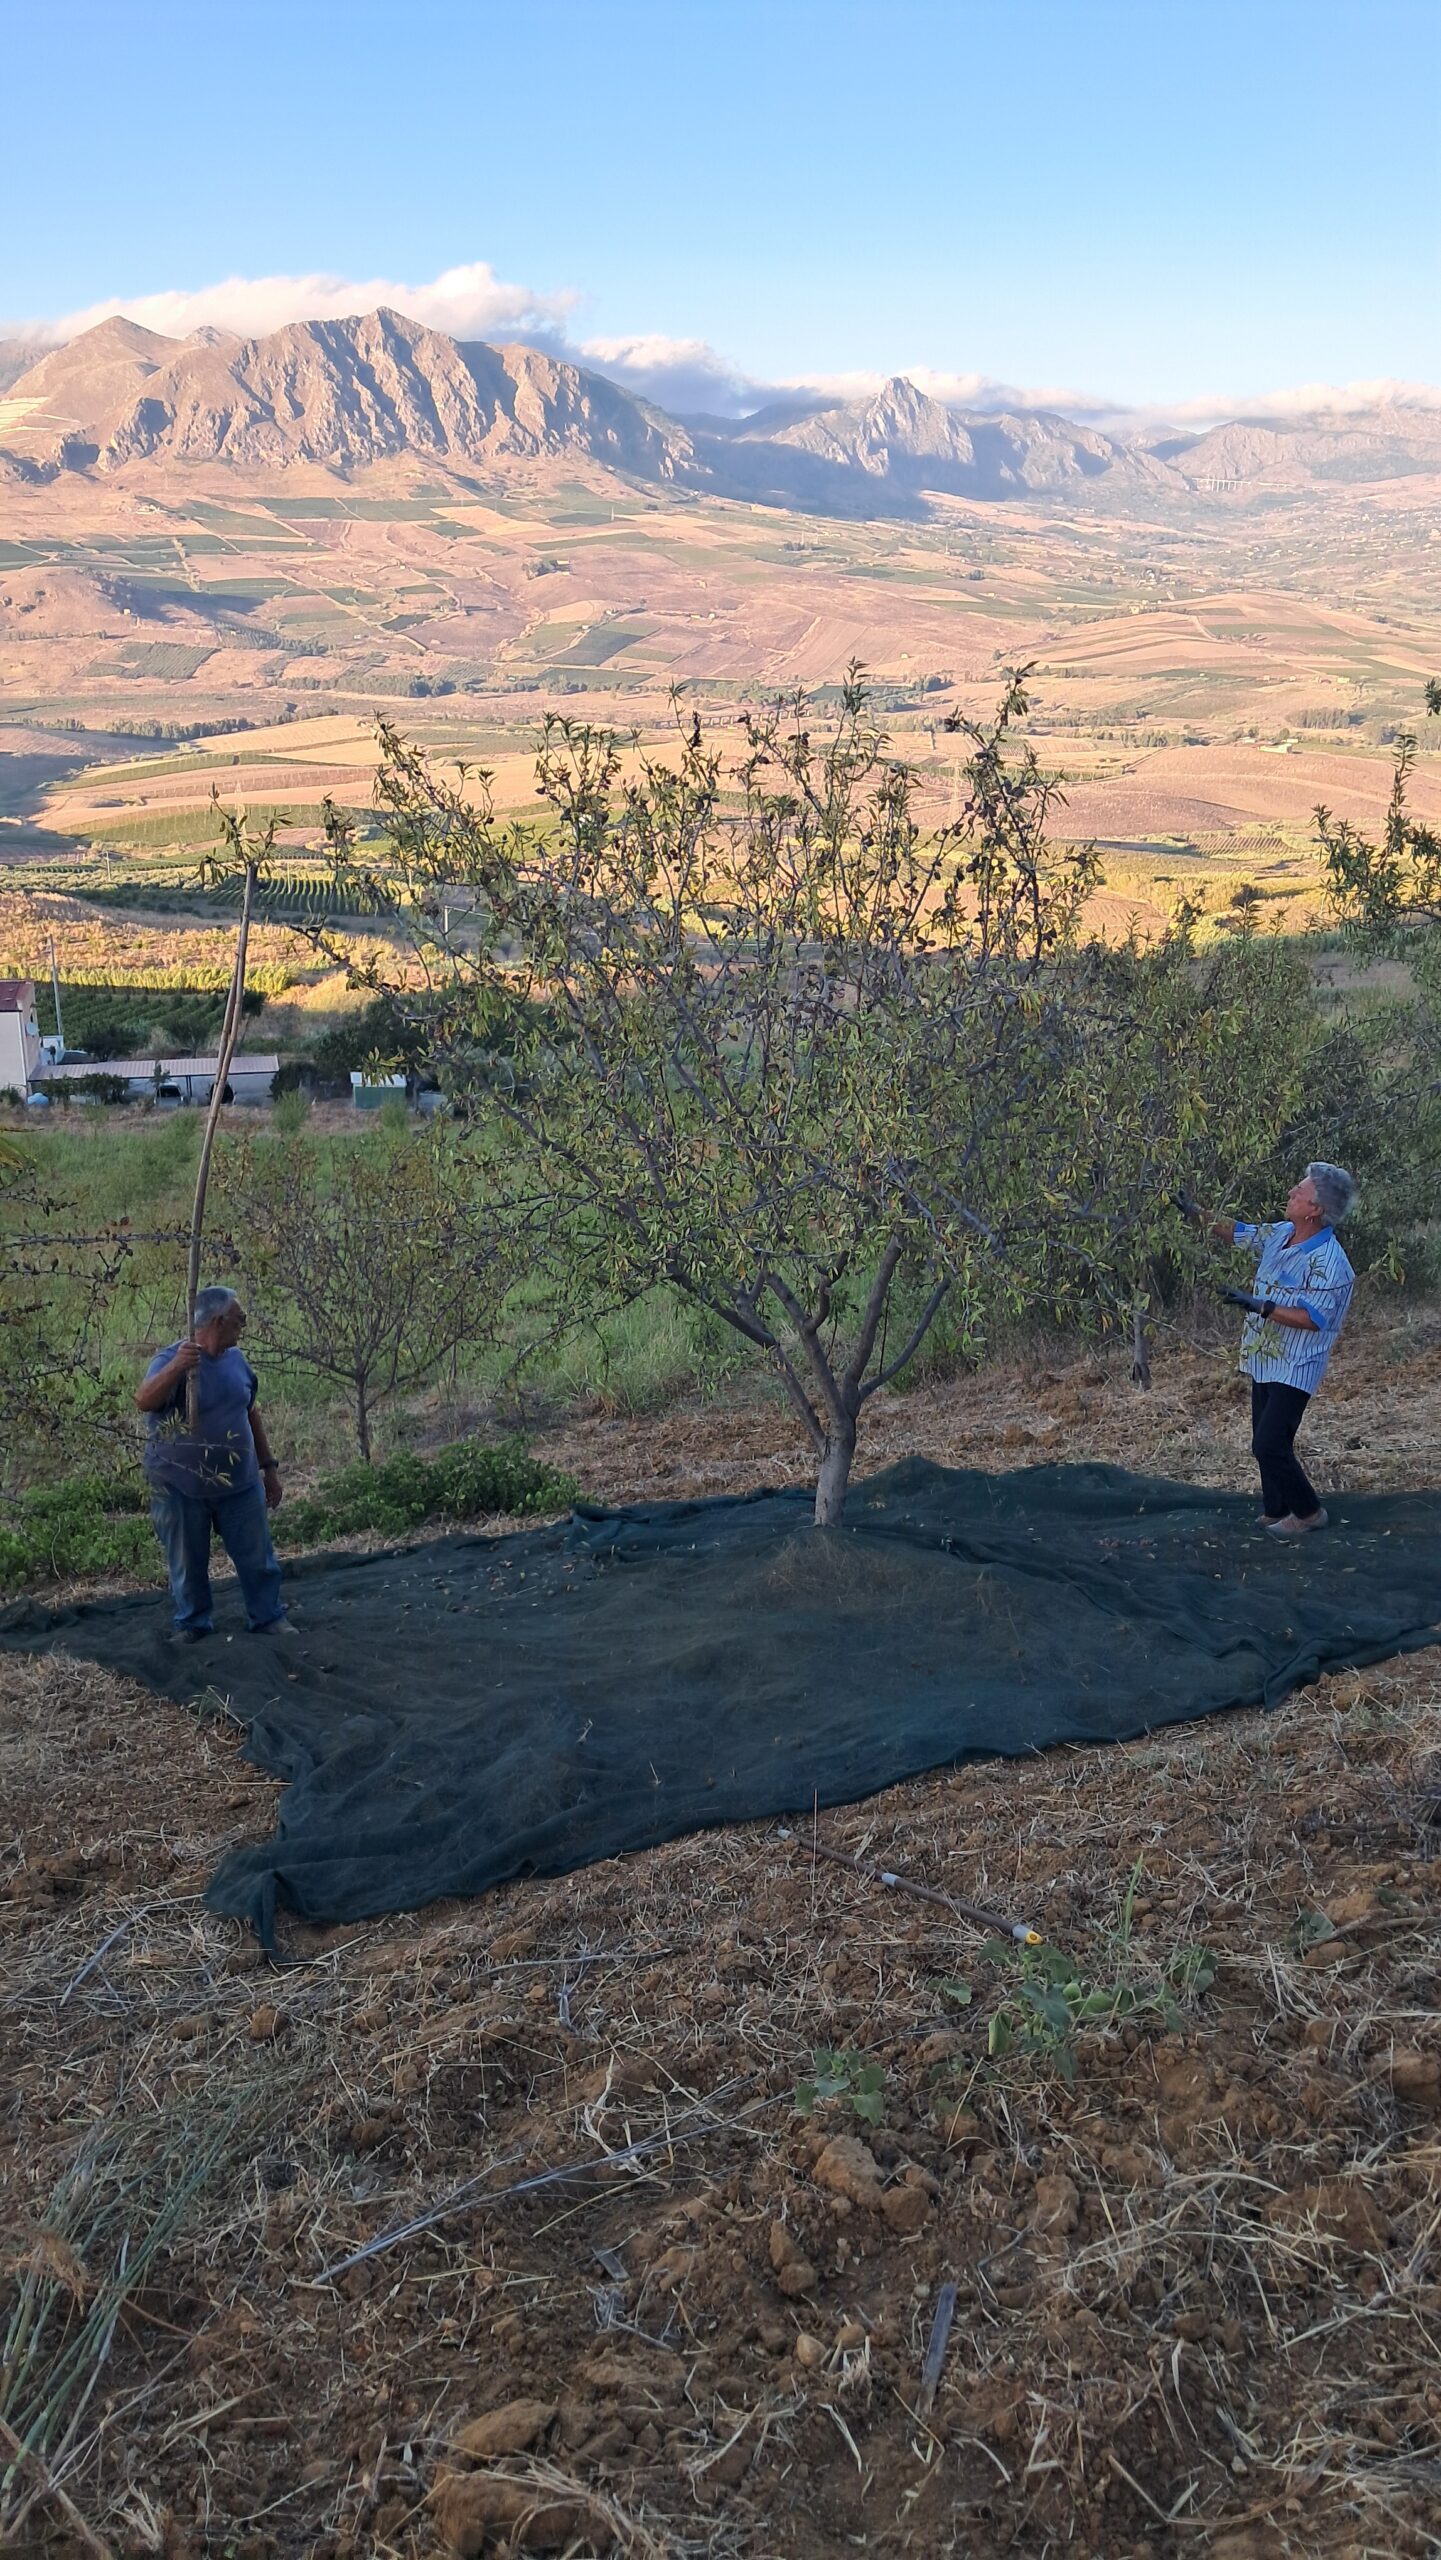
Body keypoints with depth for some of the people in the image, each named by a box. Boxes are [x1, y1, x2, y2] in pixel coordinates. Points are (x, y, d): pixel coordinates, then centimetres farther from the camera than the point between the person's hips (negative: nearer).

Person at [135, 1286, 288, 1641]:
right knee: (188, 1562, 9)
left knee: (257, 1558, 8)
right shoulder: (174, 1359, -16)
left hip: (239, 1483, 5)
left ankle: (268, 1619, 22)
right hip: (180, 1488, -5)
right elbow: (144, 1401, -34)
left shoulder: (236, 1359, 5)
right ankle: (192, 1623, 26)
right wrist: (176, 1367, -50)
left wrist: (269, 1466, 17)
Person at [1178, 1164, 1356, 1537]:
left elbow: (1313, 1318, -26)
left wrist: (1261, 1306, -29)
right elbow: (1240, 1233, 19)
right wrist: (1197, 1214, 16)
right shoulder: (1280, 1234, 2)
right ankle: (1276, 1511, 29)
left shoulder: (1328, 1262, -23)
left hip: (1294, 1369, -8)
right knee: (1268, 1443, 16)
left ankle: (1308, 1511, 9)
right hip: (1266, 1362, 9)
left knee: (1269, 1445, -11)